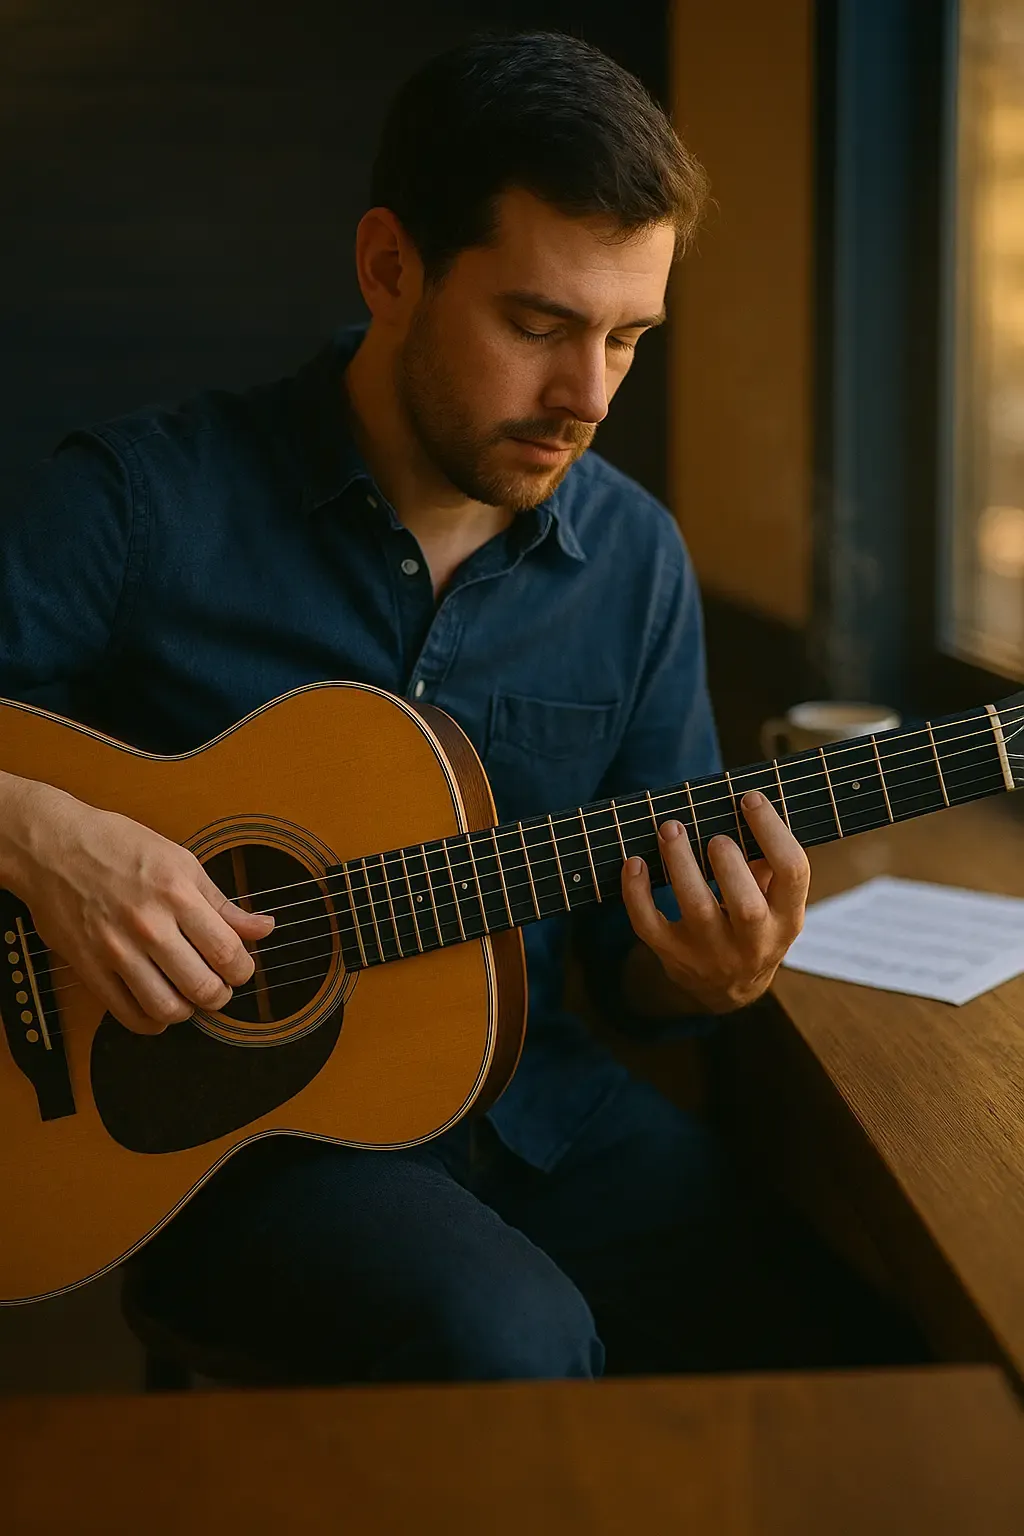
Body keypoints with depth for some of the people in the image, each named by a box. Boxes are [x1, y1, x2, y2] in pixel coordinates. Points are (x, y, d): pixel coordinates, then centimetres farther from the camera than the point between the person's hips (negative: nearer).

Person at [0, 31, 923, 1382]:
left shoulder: (634, 560, 4)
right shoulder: (146, 505, -10)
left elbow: (626, 949, 9)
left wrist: (702, 976, -13)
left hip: (535, 1109, 5)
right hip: (228, 1123, -4)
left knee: (858, 1332, -16)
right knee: (513, 1344, -32)